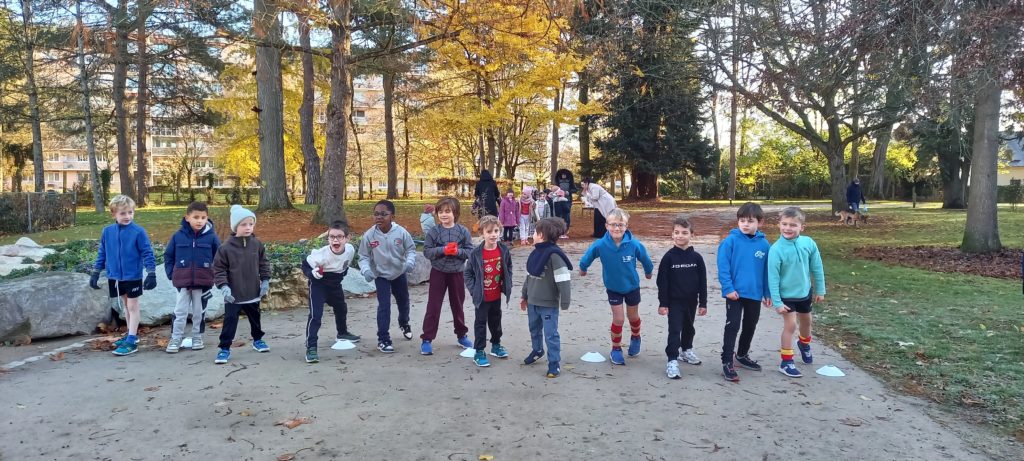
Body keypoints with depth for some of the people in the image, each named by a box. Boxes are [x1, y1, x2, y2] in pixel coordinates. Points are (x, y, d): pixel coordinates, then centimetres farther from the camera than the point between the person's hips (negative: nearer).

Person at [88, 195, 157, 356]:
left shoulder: (138, 231, -15)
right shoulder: (107, 232, -2)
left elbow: (147, 253, -12)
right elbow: (102, 254, 9)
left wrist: (151, 274, -15)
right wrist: (95, 273, 10)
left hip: (133, 276, -5)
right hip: (115, 277, 5)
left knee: (133, 307, 3)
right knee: (125, 306, 18)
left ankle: (132, 341, 6)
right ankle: (132, 334, 32)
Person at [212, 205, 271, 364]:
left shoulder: (257, 244, -3)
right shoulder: (226, 247, -14)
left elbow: (263, 264, 7)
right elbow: (218, 269, -10)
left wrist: (265, 281, 2)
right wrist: (223, 286, -20)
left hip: (253, 292, 4)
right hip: (233, 294, -4)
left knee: (255, 318, 21)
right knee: (230, 321, -2)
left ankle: (257, 340, 41)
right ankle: (224, 348, 9)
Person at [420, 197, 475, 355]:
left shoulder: (463, 231, -6)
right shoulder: (434, 232, -7)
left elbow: (470, 251, -5)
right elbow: (427, 251, -11)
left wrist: (458, 251, -23)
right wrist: (443, 250, -23)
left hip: (457, 273, 1)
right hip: (438, 272, -1)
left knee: (457, 305, 16)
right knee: (433, 306, 2)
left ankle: (461, 335, 33)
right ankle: (427, 339, 10)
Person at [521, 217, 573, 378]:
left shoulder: (554, 254, -21)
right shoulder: (536, 252, 5)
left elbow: (564, 280, -22)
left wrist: (565, 303, -20)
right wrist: (525, 295, 21)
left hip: (548, 304, -8)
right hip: (532, 302, 8)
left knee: (551, 334, 1)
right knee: (534, 329, 24)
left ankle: (554, 363, 14)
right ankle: (537, 350, 47)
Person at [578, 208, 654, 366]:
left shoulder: (634, 245, -28)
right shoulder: (600, 245, -27)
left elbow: (646, 260, -6)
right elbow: (587, 258, -6)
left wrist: (648, 272, 12)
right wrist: (583, 268, 13)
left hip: (632, 286, 1)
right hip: (613, 288, -1)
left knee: (633, 317, 18)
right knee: (618, 319, 0)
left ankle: (635, 338, 49)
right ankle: (616, 349, 22)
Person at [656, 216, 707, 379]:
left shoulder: (696, 257, -5)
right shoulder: (669, 257, -10)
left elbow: (702, 282, 0)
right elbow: (662, 281, -8)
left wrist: (703, 303, 0)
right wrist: (662, 303, -10)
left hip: (691, 301, 3)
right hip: (674, 301, -3)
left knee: (688, 328, 21)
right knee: (674, 330, -5)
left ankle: (687, 349, 42)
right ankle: (672, 361, -1)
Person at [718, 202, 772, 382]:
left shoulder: (764, 244, -1)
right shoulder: (731, 240, -11)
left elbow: (767, 271, 7)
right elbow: (723, 266, -12)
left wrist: (767, 293, 9)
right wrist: (728, 288, -17)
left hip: (755, 294, 5)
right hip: (735, 292, -4)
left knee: (750, 326, 18)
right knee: (732, 326, -5)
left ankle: (742, 355, 37)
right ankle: (727, 362, 2)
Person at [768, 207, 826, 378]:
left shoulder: (808, 243, -15)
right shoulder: (776, 249, -24)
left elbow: (817, 268, -2)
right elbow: (773, 277, -19)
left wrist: (820, 290, 5)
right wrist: (777, 302, -18)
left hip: (805, 291, 5)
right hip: (786, 294, -4)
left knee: (806, 321, 24)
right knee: (790, 325, -7)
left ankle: (804, 344, 55)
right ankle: (786, 362, 7)